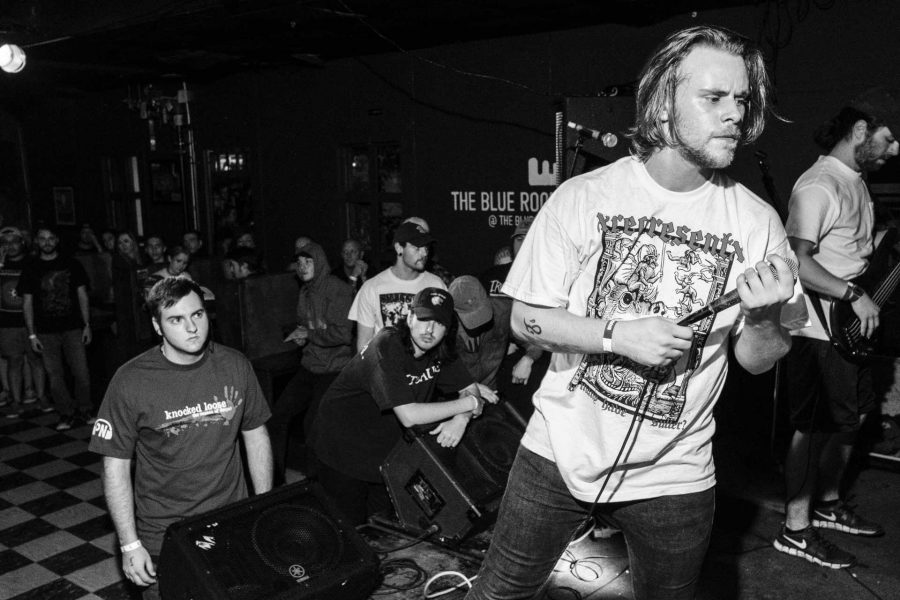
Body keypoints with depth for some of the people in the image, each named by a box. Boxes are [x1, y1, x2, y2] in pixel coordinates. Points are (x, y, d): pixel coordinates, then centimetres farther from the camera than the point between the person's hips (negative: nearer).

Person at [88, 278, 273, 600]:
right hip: (162, 539, -2)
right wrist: (130, 545, -10)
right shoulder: (131, 381, -14)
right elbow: (116, 467, -9)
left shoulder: (235, 366, -6)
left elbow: (256, 436, 4)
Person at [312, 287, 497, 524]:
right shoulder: (387, 346, -28)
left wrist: (461, 419, -25)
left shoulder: (440, 350, -6)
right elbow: (409, 416, -34)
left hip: (386, 448, 6)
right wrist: (468, 403, -26)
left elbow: (471, 389, -2)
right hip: (343, 448, -6)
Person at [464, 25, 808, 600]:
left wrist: (763, 317, -22)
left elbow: (757, 361, 0)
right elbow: (526, 319, -7)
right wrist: (616, 335, -21)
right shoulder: (584, 196, -10)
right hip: (562, 451, -1)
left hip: (674, 474, 1)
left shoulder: (757, 222, -7)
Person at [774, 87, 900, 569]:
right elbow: (796, 262, -28)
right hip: (819, 329, -10)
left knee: (852, 417, 19)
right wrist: (854, 295, -26)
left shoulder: (856, 181, 14)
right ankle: (796, 530, 11)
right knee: (814, 428, -2)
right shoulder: (818, 187, -19)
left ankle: (828, 504, 36)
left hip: (852, 325, 10)